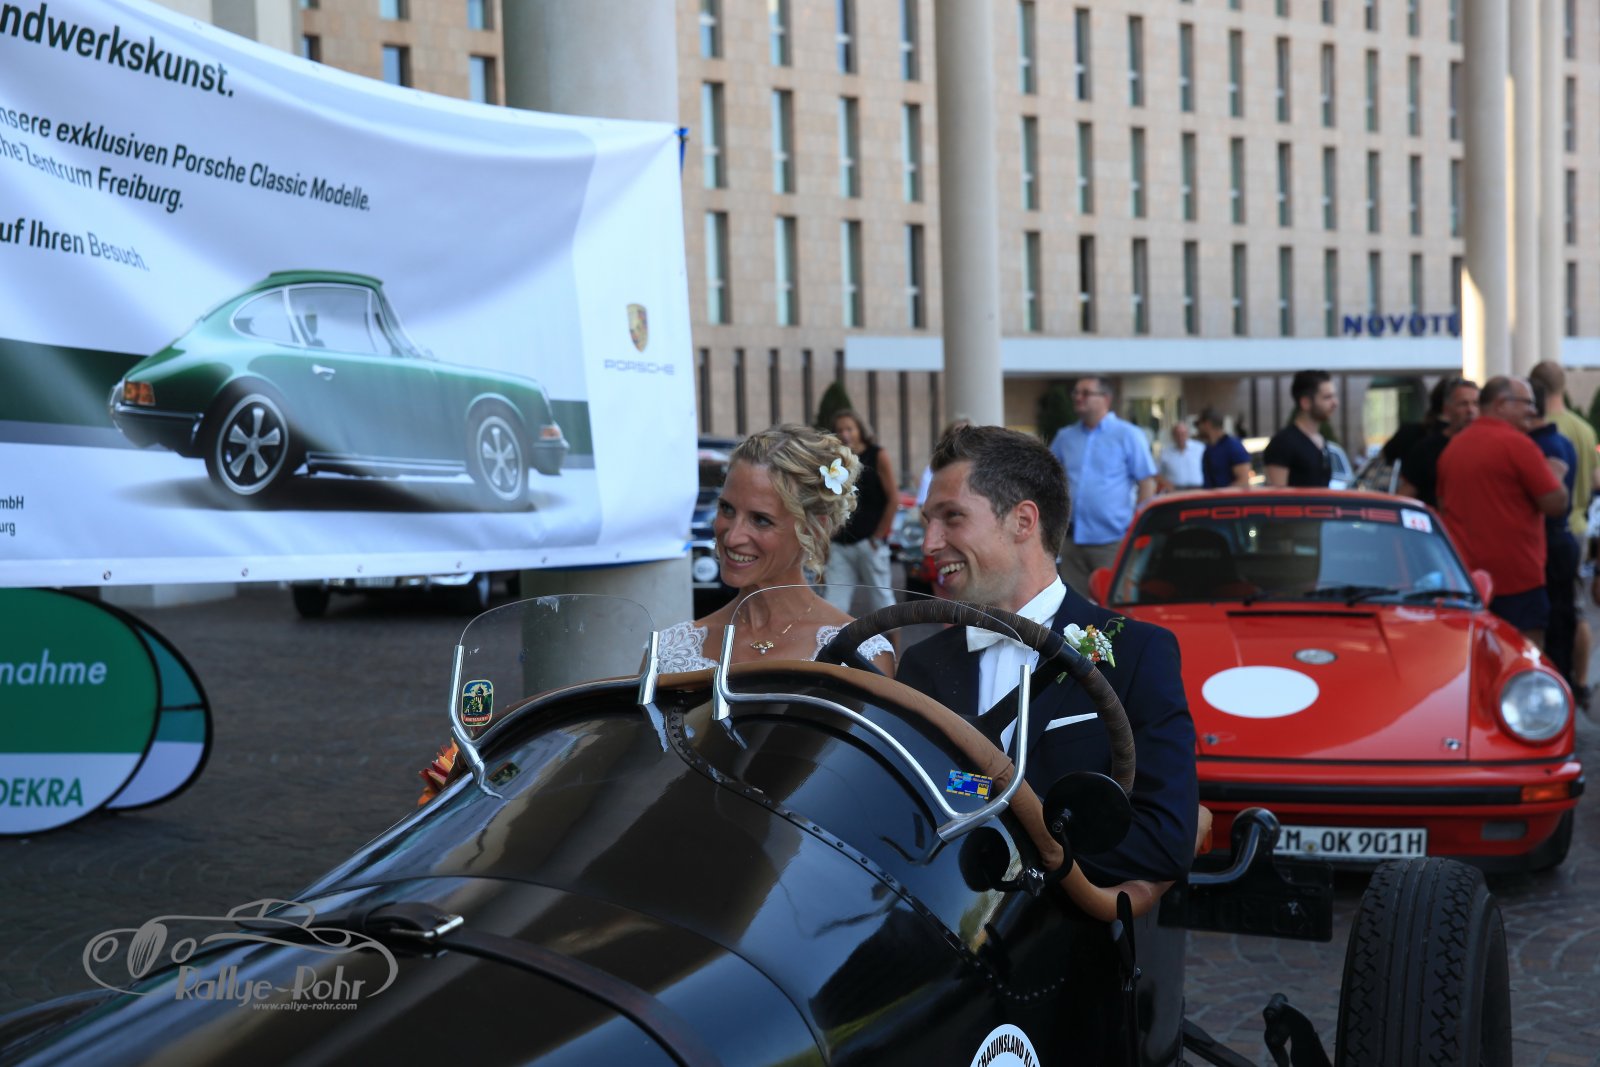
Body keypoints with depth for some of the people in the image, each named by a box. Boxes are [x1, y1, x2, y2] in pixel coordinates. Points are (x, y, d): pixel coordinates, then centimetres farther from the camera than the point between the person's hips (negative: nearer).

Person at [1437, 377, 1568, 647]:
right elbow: (1556, 504, -11)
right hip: (1516, 576, -7)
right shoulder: (1516, 443, -12)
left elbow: (1443, 507, 21)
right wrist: (1555, 473, 7)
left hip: (1464, 573, 7)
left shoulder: (1453, 446, 12)